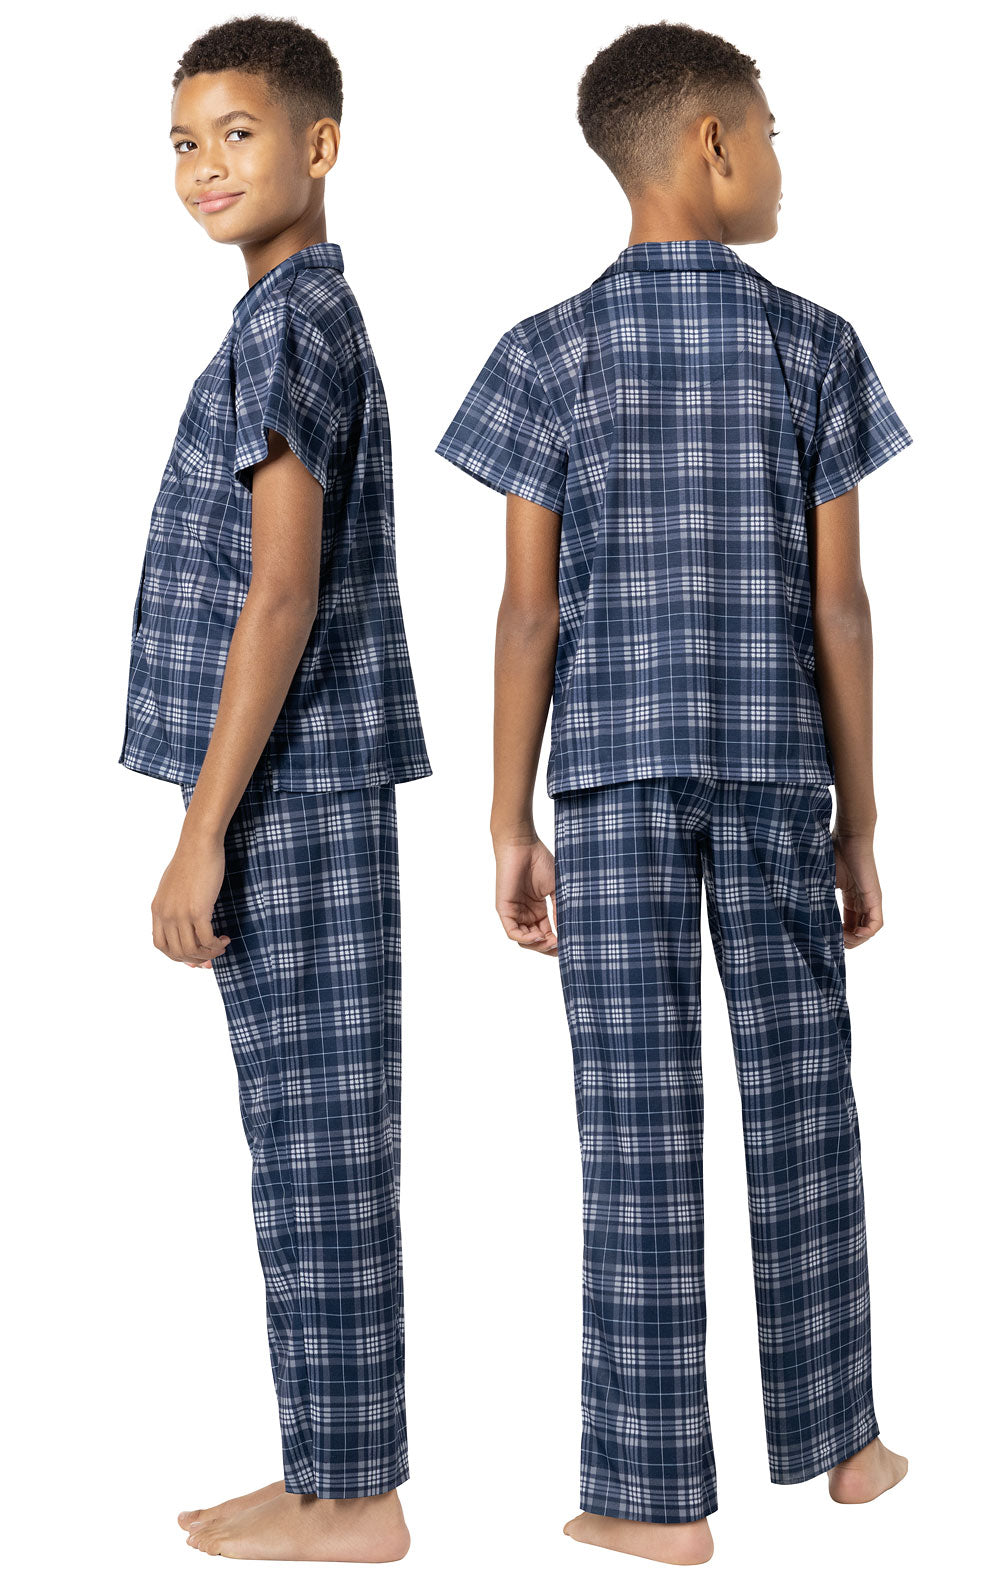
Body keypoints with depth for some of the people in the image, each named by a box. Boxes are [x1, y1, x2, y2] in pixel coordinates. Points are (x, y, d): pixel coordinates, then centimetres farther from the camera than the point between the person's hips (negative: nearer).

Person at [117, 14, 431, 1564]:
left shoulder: (289, 324, -12)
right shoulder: (309, 317, 18)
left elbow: (284, 593, -19)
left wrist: (204, 831, -18)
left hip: (290, 798, -10)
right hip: (310, 796, 10)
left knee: (319, 1142, -3)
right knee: (311, 1145, 12)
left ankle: (351, 1497, 7)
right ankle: (329, 1476, 21)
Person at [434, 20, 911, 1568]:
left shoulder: (552, 350, 0)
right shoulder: (815, 345, 1)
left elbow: (529, 607, -3)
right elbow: (838, 603, 0)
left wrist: (509, 823, 3)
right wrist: (857, 821, 7)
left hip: (611, 773, 0)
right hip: (777, 774, 1)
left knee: (637, 1127, 1)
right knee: (801, 1104, 12)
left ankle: (656, 1494, 6)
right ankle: (838, 1437, 24)